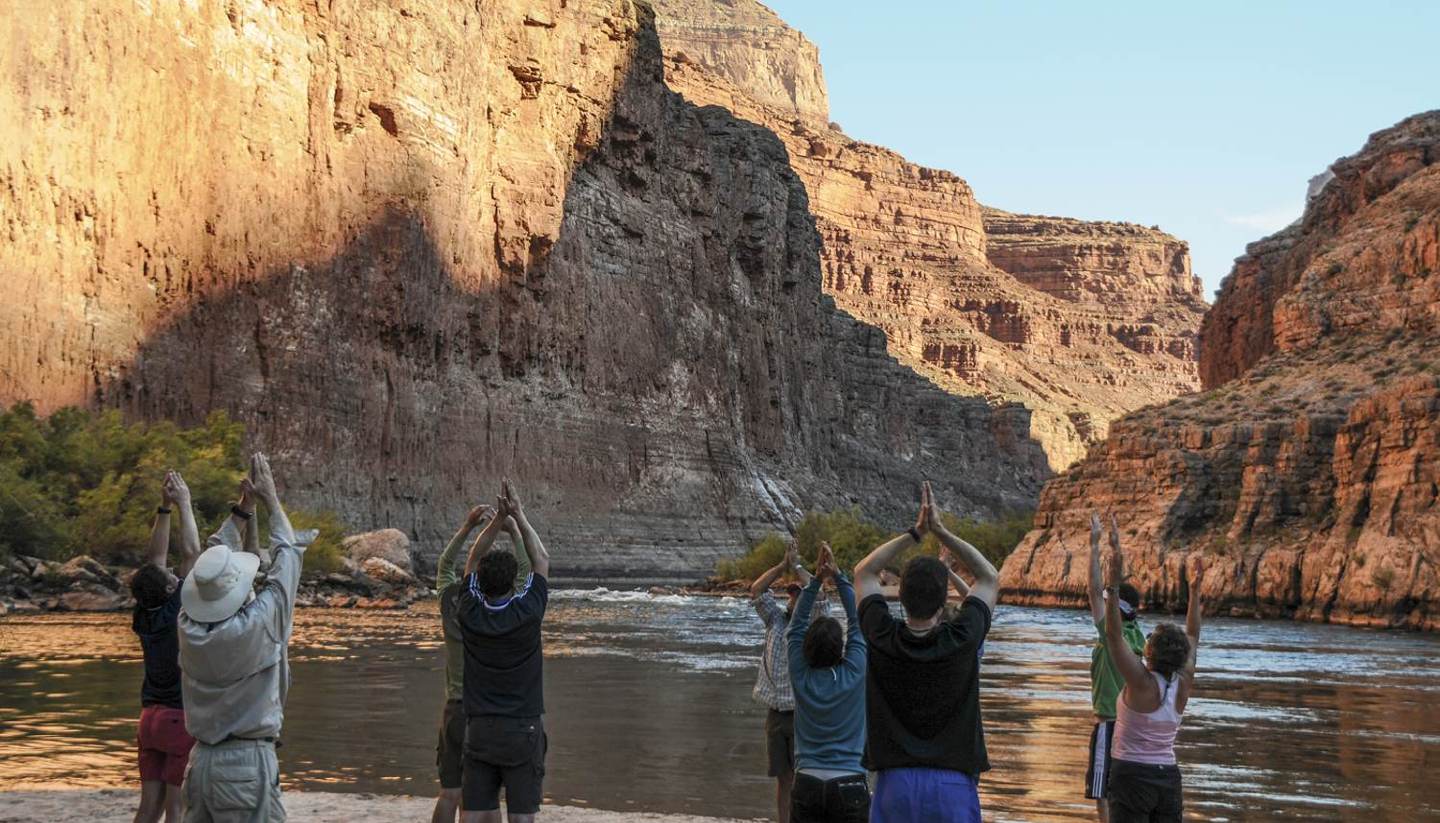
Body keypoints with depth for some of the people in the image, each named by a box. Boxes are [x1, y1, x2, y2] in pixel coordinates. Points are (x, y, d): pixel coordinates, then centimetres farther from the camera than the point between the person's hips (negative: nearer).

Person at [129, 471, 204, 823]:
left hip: (151, 716, 7)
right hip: (183, 717, -7)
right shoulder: (176, 612, -15)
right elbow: (191, 553, -13)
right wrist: (183, 504, -5)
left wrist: (164, 508, 9)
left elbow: (155, 558, 10)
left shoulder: (143, 617, 2)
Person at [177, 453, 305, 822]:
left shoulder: (189, 626, -2)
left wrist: (242, 507, 19)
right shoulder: (257, 626, -15)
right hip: (248, 763, -6)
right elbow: (287, 555, -3)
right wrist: (270, 499, 9)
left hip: (201, 761, 6)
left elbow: (214, 559, 14)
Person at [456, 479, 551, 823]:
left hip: (479, 730, 3)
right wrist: (519, 516, 11)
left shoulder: (469, 613, -4)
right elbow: (542, 560, 5)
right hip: (523, 730, -2)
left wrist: (499, 517, 4)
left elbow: (474, 559, 11)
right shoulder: (527, 613, -11)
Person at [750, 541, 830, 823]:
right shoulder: (776, 619, 10)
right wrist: (783, 565, -7)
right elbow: (756, 591, 2)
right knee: (783, 779, 10)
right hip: (776, 713, 4)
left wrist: (797, 566, -11)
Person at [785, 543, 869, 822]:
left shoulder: (801, 675, -1)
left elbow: (797, 624, 9)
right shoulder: (854, 673, -5)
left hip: (807, 784, 2)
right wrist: (837, 577, 7)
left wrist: (816, 579, 8)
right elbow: (857, 622, 5)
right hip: (849, 785, -2)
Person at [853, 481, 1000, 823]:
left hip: (895, 782, 1)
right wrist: (940, 530, 8)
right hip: (953, 784, -1)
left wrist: (915, 532, 10)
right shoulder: (962, 640, -8)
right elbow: (990, 578, 10)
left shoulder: (883, 639, -5)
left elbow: (864, 572, 13)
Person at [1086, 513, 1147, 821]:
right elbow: (1123, 592, 14)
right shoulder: (1134, 633, 5)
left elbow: (1096, 590, -18)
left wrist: (1095, 545, -16)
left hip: (1109, 725, -8)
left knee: (1103, 796, -5)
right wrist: (1115, 546, 14)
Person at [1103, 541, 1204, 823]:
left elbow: (1114, 635, -17)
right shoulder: (1183, 684, 1)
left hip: (1132, 776, -6)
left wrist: (1114, 586, -19)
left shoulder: (1142, 682, -15)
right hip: (1169, 778, 6)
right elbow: (1193, 639, 15)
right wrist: (1195, 591, 19)